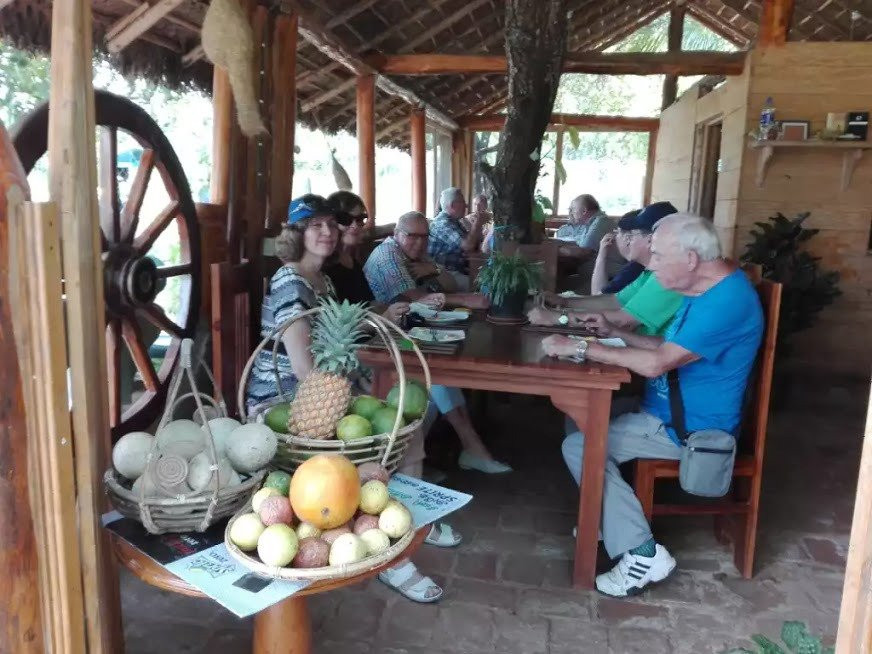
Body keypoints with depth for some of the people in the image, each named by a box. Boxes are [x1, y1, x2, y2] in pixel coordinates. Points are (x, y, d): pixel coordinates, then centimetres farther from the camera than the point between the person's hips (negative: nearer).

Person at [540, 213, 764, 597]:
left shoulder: (726, 301, -27)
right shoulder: (706, 289, 6)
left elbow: (656, 363, -31)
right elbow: (668, 349, 16)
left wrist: (579, 347, -25)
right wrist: (614, 332, 4)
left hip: (689, 428, -10)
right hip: (670, 411, 10)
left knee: (579, 446, -16)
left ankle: (642, 553, -9)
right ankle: (608, 520, 20)